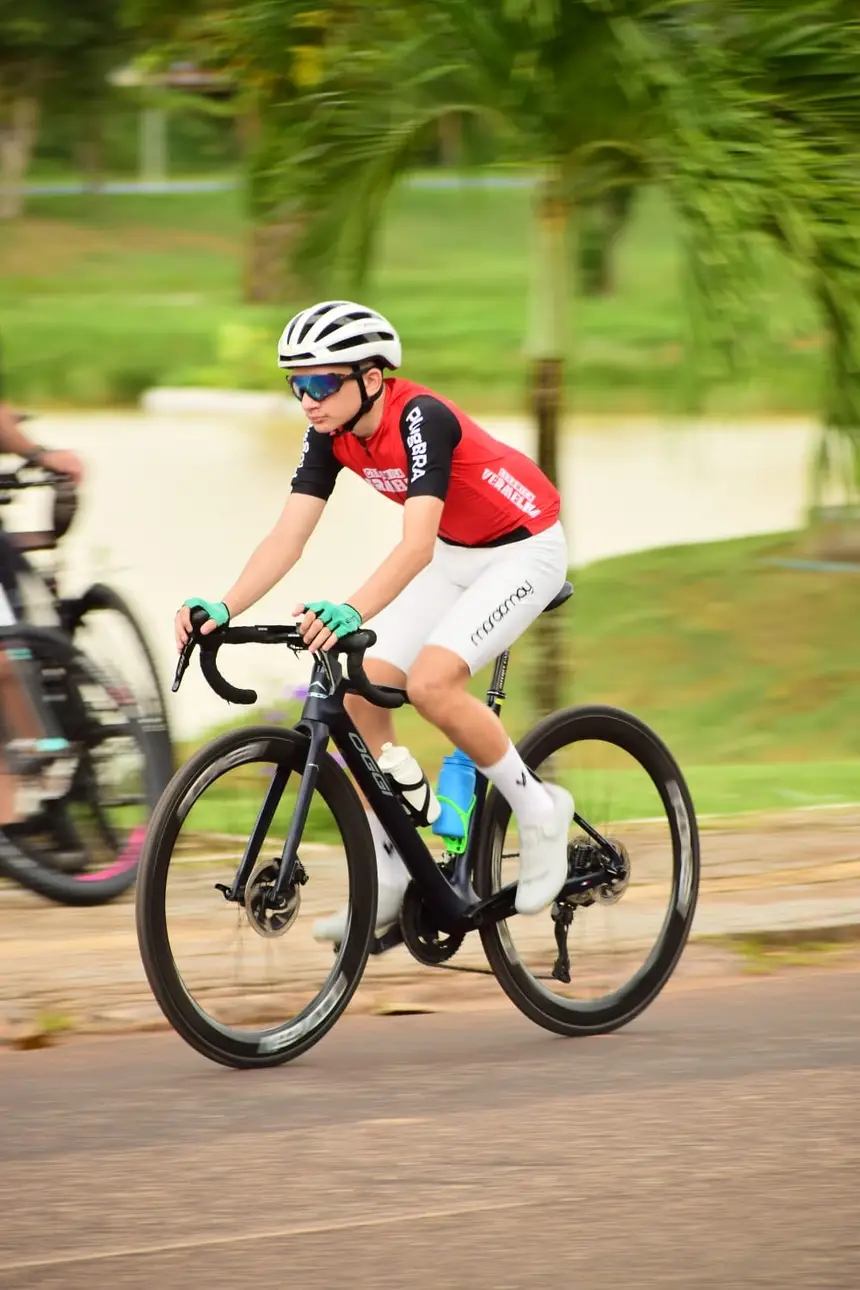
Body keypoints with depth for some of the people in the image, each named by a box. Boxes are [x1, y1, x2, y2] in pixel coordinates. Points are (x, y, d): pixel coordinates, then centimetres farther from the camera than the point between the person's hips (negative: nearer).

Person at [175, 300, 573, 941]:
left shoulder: (421, 419, -31)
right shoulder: (331, 434, -9)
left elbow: (416, 545, -42)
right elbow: (287, 538, -13)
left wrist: (352, 611, -57)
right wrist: (221, 610, -29)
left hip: (523, 549, -8)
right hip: (454, 553, 8)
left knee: (432, 681, -27)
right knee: (361, 692, -5)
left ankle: (539, 811, -6)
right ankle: (389, 884, 5)